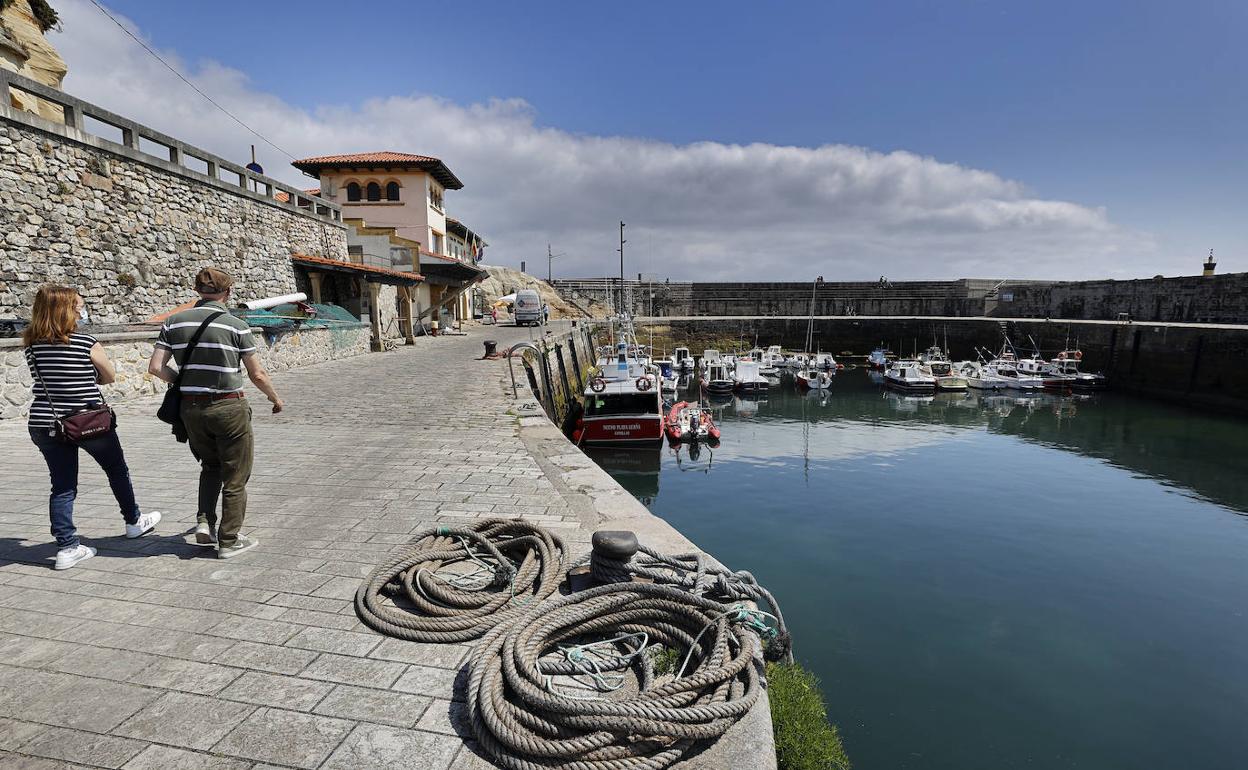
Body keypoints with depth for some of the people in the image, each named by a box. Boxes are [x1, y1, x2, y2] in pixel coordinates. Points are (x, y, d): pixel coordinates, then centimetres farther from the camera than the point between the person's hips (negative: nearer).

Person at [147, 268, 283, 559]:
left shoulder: (174, 322, 3)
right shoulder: (236, 325, -10)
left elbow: (156, 367, -2)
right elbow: (257, 374, -8)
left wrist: (183, 382, 15)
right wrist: (275, 398, 9)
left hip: (191, 407, 5)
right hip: (229, 407, -5)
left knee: (210, 466, 27)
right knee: (235, 477, 8)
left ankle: (204, 522, 17)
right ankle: (229, 541, 13)